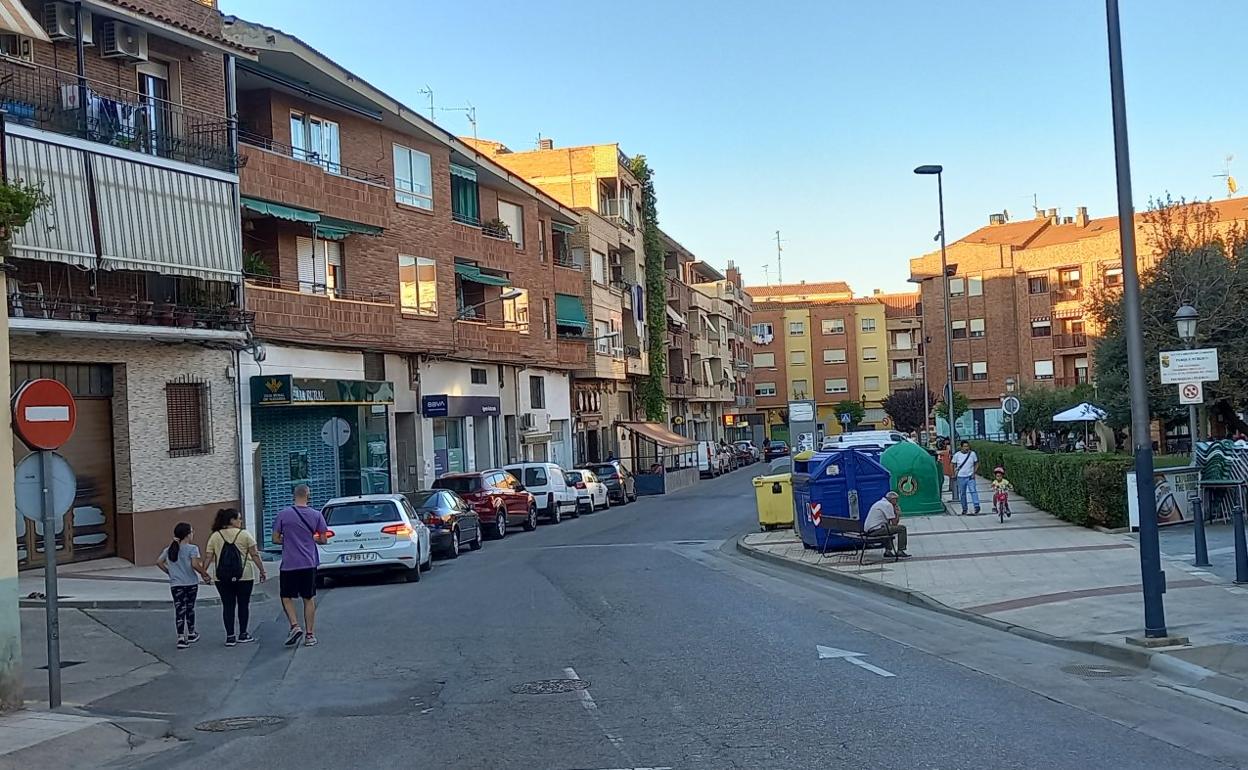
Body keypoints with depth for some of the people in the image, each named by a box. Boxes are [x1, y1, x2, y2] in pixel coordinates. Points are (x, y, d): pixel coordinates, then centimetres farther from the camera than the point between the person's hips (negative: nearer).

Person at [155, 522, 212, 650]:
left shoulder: (169, 549, 6)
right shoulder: (192, 548, -11)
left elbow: (159, 562, 5)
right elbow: (195, 565, -22)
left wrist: (169, 572, 16)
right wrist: (206, 575, -11)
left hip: (175, 585, 3)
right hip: (191, 583, -3)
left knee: (179, 610, 2)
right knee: (190, 608, 14)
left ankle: (181, 638, -6)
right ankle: (191, 634, 29)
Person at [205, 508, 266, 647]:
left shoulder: (215, 536, 3)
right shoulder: (244, 534, -4)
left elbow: (208, 557, -1)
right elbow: (255, 555, -3)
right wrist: (262, 571, 4)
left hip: (222, 578, 2)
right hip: (244, 576, -2)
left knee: (228, 605, 7)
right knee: (243, 604, 10)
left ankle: (230, 636, 7)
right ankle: (243, 635, 16)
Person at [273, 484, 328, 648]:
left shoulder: (283, 514, -5)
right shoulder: (316, 515, -1)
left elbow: (276, 539, 0)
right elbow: (323, 540, 3)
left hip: (289, 564, -2)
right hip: (309, 564, 2)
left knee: (286, 597, 11)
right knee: (309, 599, 9)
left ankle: (295, 626, -7)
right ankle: (309, 635, 9)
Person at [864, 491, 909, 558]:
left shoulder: (881, 503, 21)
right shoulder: (888, 505, -9)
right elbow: (894, 523, -9)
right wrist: (898, 513, 5)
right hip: (876, 530, -10)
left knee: (889, 527, 37)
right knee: (902, 528, -5)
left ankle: (888, 551, 29)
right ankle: (900, 552, -3)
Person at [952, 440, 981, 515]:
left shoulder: (972, 453, -2)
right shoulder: (957, 455, -2)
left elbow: (976, 463, 8)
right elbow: (953, 464, 9)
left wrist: (974, 472, -2)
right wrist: (954, 472, -2)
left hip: (970, 477, -1)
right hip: (961, 477, 1)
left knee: (973, 491, -17)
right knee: (962, 493, 7)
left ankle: (977, 506, -20)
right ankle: (964, 509, 18)